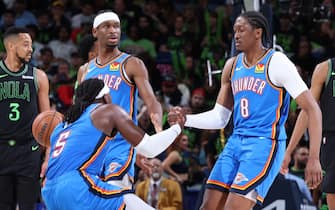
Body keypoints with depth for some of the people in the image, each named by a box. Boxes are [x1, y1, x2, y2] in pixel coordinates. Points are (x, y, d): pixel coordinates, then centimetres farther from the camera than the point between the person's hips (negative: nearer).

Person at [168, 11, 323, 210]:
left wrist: (314, 159, -19)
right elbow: (220, 117, 18)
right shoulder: (232, 66, 11)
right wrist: (186, 119, 0)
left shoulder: (276, 63, -10)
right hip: (235, 143, 7)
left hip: (265, 145, -7)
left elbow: (312, 109, -12)